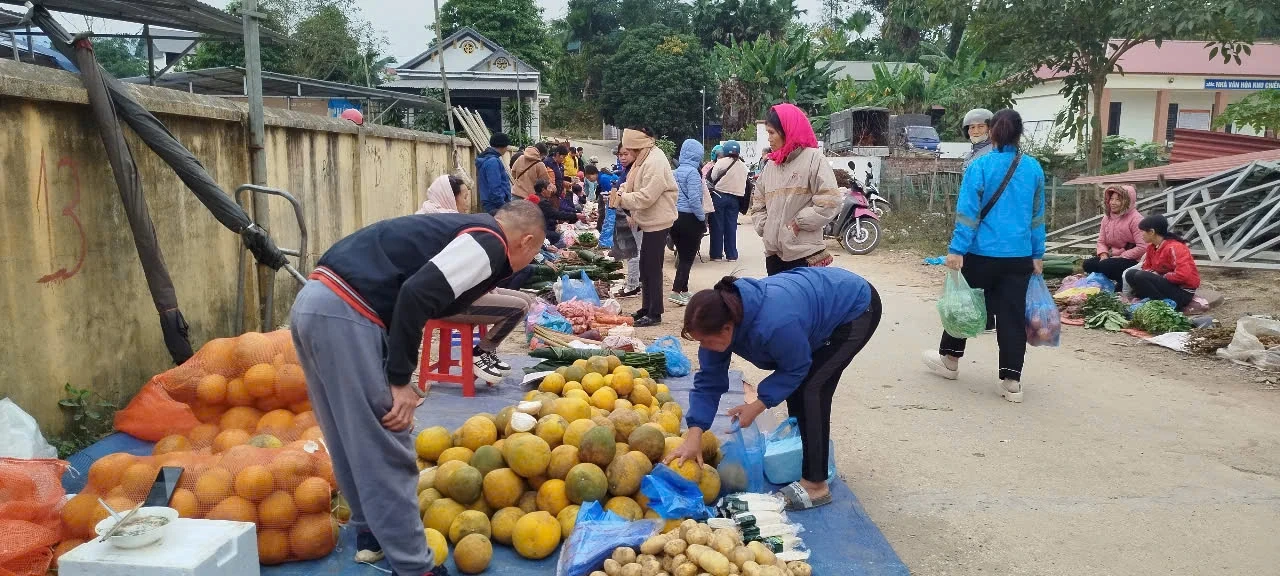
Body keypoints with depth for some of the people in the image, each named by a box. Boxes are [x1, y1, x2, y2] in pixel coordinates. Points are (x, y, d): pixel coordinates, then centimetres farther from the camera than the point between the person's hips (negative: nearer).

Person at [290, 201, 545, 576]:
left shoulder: (464, 230, 24)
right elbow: (416, 295, -18)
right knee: (387, 451, 0)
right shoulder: (490, 245, -4)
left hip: (314, 302, 10)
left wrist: (396, 380, 27)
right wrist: (400, 381, -12)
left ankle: (371, 532, 39)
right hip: (345, 313, -10)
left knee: (353, 441, 23)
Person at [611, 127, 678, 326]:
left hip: (657, 222, -10)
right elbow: (635, 186, 16)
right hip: (650, 221, 10)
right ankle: (647, 308, 26)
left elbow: (646, 196, -25)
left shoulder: (655, 162, -21)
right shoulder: (644, 158, 10)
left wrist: (622, 198, -17)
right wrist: (621, 192, -4)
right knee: (646, 267, 16)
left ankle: (654, 314, 5)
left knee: (652, 268, -3)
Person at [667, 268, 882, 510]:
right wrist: (693, 437, -18)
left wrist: (757, 406, -23)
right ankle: (803, 456, 26)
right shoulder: (720, 319, -18)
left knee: (812, 389, -15)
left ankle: (815, 484, -9)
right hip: (822, 300, 8)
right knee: (796, 386, 7)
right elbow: (708, 380, -12)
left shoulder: (773, 325, -41)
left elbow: (796, 369, -22)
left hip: (857, 307, -8)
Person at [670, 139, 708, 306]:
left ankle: (684, 290, 22)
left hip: (676, 217, 7)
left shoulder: (676, 171, 7)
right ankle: (676, 292, -7)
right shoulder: (692, 172, -14)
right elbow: (694, 200, -19)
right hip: (689, 219, -7)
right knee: (688, 258, -1)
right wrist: (703, 218, -8)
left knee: (682, 257, 15)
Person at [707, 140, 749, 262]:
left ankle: (716, 254, 5)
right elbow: (743, 183, 11)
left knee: (717, 226, 3)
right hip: (735, 198, 4)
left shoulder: (722, 162, -10)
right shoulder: (743, 166, 8)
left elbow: (712, 177, -5)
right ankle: (732, 255, 10)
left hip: (719, 196, -4)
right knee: (731, 227, 10)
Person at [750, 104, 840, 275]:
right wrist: (764, 227, 3)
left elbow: (829, 203, -14)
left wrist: (797, 223, -12)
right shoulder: (770, 166, 16)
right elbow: (758, 204, 20)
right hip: (773, 252, 7)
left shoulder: (814, 158, -4)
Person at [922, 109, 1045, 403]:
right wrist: (1037, 254, 18)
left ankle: (950, 359, 30)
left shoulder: (979, 166, -8)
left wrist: (956, 249, -12)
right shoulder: (1034, 168, 6)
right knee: (1012, 315, 4)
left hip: (982, 253, -3)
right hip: (1019, 257, 3)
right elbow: (1037, 216, 12)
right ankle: (1011, 381, 4)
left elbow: (968, 212, -13)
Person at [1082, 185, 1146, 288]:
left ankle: (1124, 284, -7)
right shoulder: (1107, 217, 9)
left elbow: (1142, 247, -19)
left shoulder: (1135, 219, -14)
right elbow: (1101, 241, 10)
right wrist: (1103, 254, -11)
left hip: (1131, 260, -7)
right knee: (1088, 264, -14)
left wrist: (1121, 256, -18)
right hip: (1113, 256, 7)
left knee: (1105, 266, -31)